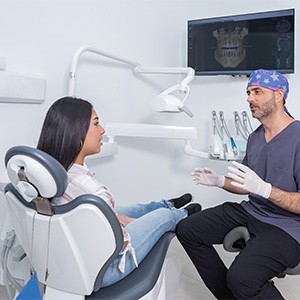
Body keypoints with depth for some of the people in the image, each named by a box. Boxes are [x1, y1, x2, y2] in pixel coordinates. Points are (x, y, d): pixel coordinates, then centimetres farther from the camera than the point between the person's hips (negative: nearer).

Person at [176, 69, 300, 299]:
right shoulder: (255, 137, 11)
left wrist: (264, 188, -32)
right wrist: (220, 181, 1)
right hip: (251, 211, 8)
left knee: (242, 277, -31)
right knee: (187, 229, -1)